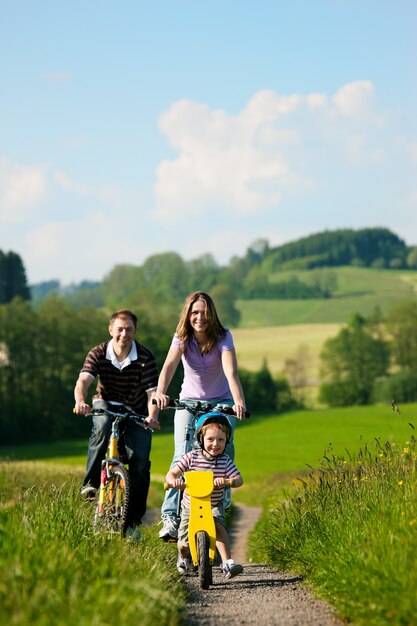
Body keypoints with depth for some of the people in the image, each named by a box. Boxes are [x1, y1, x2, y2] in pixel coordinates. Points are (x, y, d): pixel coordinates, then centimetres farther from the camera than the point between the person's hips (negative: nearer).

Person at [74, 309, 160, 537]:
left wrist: (152, 415, -45)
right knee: (102, 424, -37)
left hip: (136, 413, 0)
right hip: (106, 406, 0)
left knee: (140, 461, -15)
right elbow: (83, 381, -30)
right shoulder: (98, 354, -16)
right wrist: (80, 401, -52)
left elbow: (152, 392, -24)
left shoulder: (145, 358, -18)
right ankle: (91, 482, -26)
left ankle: (133, 522, -3)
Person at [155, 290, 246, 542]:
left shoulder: (222, 337, -17)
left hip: (221, 402, 0)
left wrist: (239, 402, -49)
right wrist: (160, 393, -49)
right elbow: (169, 366, -30)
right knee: (182, 455, -17)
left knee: (224, 447, -19)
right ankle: (171, 516, -22)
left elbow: (231, 372, -32)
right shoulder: (182, 338, -13)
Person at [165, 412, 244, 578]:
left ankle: (227, 563, -35)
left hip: (214, 506, -1)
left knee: (218, 525, -32)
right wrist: (174, 481, -35)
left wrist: (227, 481, -39)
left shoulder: (225, 461, -9)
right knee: (184, 543, 2)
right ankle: (183, 558, 41)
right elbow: (171, 473, -11)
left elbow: (238, 479, -17)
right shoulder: (192, 457, -12)